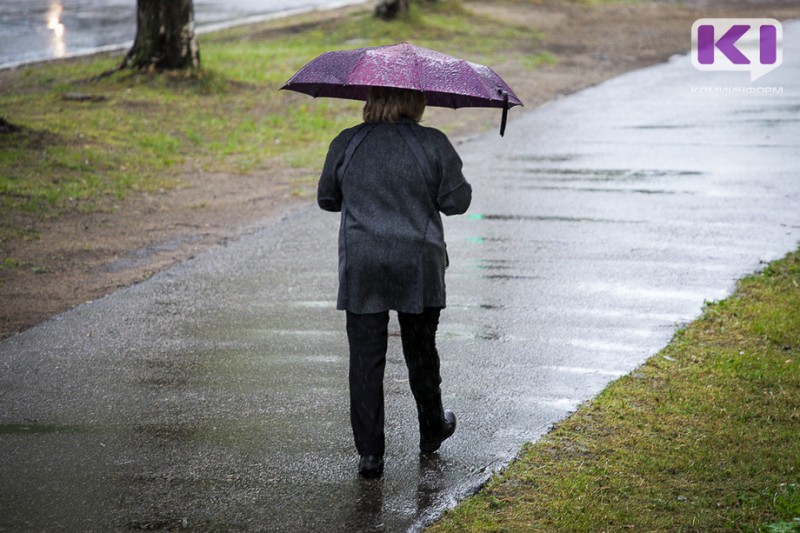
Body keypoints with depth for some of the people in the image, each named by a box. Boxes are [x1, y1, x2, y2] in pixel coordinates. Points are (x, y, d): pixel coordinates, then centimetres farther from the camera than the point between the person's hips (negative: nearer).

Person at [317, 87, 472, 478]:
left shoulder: (346, 144, -1)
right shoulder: (433, 144, -6)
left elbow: (327, 199, 9)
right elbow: (456, 201, -4)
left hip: (360, 270, 0)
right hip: (418, 268, 0)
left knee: (365, 358, 3)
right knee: (420, 351, 18)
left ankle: (370, 453, 0)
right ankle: (432, 429, 36)